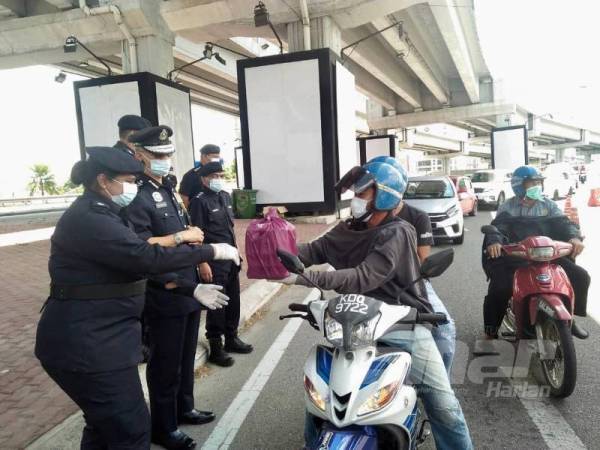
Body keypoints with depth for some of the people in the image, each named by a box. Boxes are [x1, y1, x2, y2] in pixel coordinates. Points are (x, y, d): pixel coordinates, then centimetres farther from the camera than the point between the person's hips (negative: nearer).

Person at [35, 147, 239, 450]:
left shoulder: (104, 214, 12)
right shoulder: (88, 218, -21)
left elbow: (136, 267, 12)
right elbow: (146, 257, -30)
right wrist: (212, 251, -22)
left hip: (99, 337, 11)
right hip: (85, 343, -11)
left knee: (106, 423, 23)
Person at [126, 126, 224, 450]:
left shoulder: (167, 190, 14)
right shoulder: (136, 196, -15)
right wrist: (180, 236, -20)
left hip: (190, 287, 9)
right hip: (165, 292, -9)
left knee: (186, 356, 21)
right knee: (165, 363, 6)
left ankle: (184, 409, 40)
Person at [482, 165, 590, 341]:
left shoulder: (548, 204, 15)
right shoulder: (508, 207, 5)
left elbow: (562, 222, 2)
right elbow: (498, 226, -11)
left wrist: (574, 236, -22)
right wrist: (494, 241, -35)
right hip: (514, 258, -4)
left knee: (580, 276, -6)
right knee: (498, 290, -25)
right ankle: (490, 333, -9)